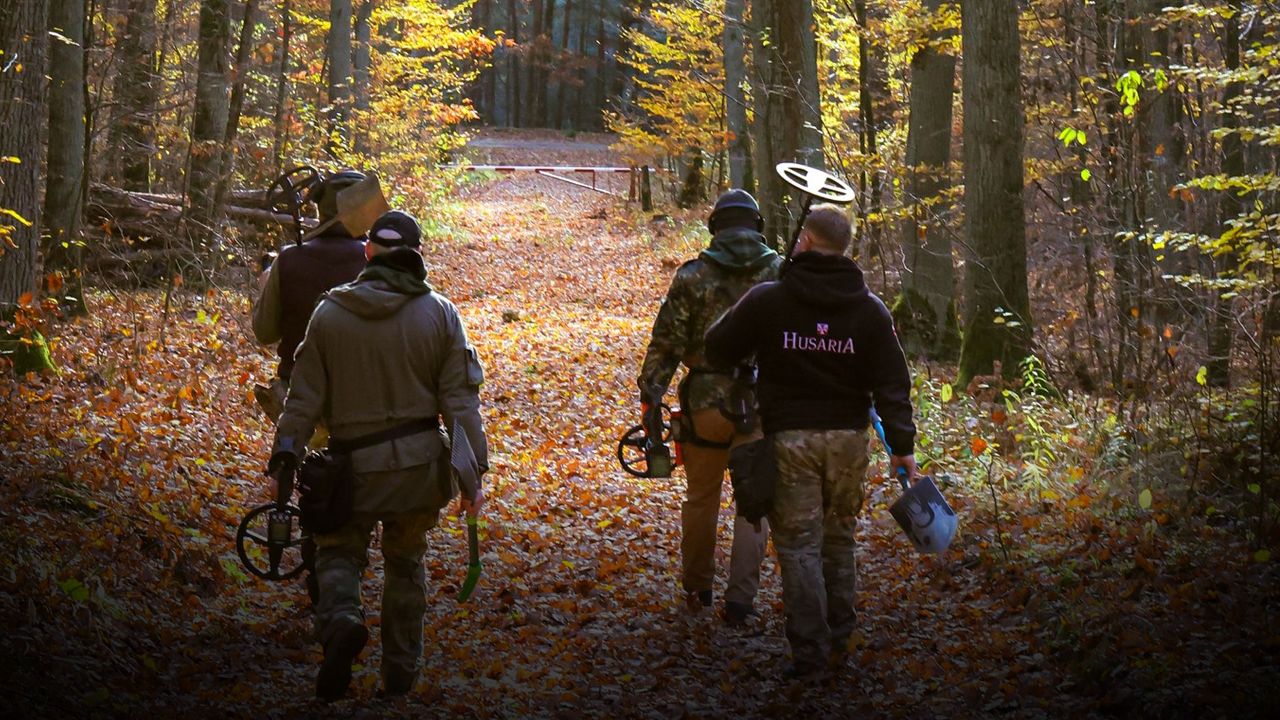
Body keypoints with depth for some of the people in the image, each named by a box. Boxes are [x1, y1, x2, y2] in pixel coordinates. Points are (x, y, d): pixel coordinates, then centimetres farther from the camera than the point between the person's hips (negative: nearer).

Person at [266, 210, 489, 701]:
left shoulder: (330, 314, -3)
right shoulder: (439, 313, -3)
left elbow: (305, 394, -3)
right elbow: (460, 399, -5)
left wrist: (284, 455, 4)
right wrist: (473, 470, -2)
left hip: (354, 465, -1)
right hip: (421, 465, 1)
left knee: (339, 551, 14)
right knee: (405, 561, 18)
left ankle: (340, 620, -18)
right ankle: (400, 672, 21)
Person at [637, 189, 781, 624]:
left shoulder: (693, 276, -3)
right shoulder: (782, 273, 0)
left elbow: (667, 342, -5)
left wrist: (650, 395, 0)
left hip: (707, 399, 0)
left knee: (702, 498, 15)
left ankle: (697, 588, 26)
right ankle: (740, 598, 3)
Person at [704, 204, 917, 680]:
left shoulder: (767, 301, -8)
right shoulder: (870, 310, 0)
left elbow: (716, 351, 2)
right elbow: (892, 383, -3)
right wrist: (902, 444, 0)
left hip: (790, 439, -3)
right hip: (849, 439, 3)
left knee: (799, 546, 0)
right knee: (838, 539, 18)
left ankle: (811, 655, -2)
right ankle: (837, 641, 24)